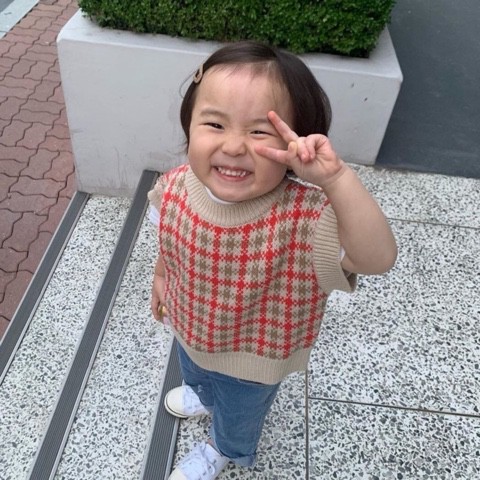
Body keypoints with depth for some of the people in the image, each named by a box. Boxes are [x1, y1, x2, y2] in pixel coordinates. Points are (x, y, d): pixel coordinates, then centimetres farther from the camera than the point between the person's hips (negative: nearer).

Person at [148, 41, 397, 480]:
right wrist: (160, 279, 13)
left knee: (238, 415, 31)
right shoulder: (176, 189, -26)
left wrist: (336, 179, -64)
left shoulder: (303, 215, -41)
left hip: (253, 358, -3)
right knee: (194, 373, 40)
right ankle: (204, 395, 77)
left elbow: (378, 259, -54)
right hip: (189, 330, 4)